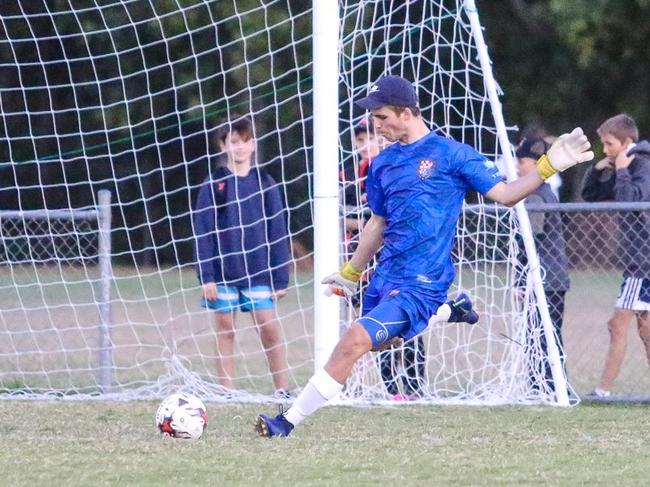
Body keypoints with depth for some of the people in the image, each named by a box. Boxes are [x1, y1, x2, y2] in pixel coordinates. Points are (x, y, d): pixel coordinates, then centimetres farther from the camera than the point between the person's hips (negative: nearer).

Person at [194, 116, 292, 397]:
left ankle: (282, 390, 4)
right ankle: (226, 392, 10)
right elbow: (203, 233, 0)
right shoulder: (212, 186, 1)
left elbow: (277, 233, 5)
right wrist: (206, 277, -7)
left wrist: (280, 279, 1)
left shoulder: (264, 184, 4)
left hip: (258, 271, 0)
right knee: (225, 330, 4)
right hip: (223, 271, 0)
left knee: (269, 328, -4)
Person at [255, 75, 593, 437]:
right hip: (386, 278, 8)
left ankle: (289, 422, -14)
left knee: (353, 344, -18)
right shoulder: (383, 163, 13)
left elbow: (505, 194, -5)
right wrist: (350, 274, 32)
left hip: (421, 283, -8)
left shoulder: (450, 153, -6)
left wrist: (548, 167, -17)